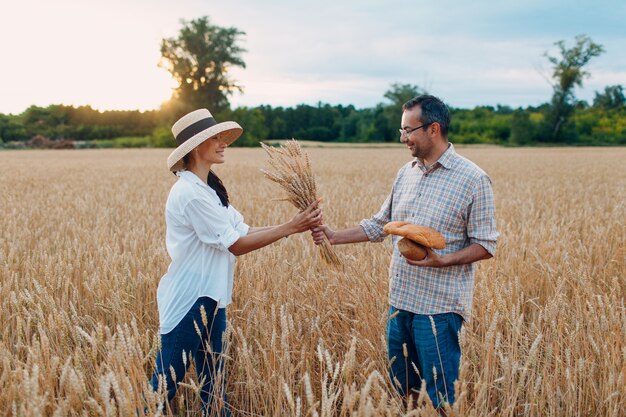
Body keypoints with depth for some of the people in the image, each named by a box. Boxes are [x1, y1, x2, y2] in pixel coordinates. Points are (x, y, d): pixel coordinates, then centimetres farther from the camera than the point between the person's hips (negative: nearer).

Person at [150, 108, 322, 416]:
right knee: (166, 382, 4)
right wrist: (291, 227, -18)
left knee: (212, 380, 17)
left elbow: (245, 231, 5)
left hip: (209, 299, 9)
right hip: (188, 301, -9)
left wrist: (297, 224, -4)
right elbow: (236, 244, -19)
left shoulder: (210, 189, 10)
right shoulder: (189, 193, -21)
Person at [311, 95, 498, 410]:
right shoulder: (406, 173, 9)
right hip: (400, 301, 6)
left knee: (439, 400, 4)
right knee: (402, 392, 18)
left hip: (439, 306, -6)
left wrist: (443, 260, -24)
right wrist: (334, 236, 4)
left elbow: (485, 245, -9)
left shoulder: (473, 179, -10)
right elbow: (379, 225, 14)